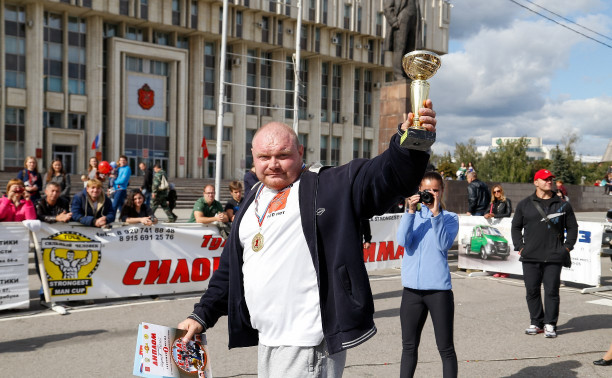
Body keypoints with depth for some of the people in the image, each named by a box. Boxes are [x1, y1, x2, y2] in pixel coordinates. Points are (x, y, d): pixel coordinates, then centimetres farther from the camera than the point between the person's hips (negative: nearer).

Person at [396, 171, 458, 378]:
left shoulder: (450, 218, 5)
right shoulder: (412, 215, 10)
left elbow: (444, 245, -13)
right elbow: (403, 241, -8)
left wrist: (436, 213, -17)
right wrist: (411, 211, -15)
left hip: (439, 288, -2)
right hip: (412, 288, 2)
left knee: (446, 348, 3)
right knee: (409, 346, 11)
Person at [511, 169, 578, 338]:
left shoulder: (563, 205, 9)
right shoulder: (525, 204, 9)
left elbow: (572, 228, 14)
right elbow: (516, 227, 14)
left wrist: (567, 247, 3)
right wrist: (520, 247, 4)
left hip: (554, 257, -1)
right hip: (530, 257, 1)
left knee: (552, 291, -1)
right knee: (532, 291, 5)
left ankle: (550, 324, 9)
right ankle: (536, 323, 17)